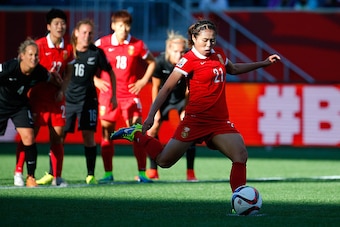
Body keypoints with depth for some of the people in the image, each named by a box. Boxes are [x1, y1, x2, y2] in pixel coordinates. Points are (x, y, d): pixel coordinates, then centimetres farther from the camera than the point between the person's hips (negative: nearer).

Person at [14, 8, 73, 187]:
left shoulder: (68, 49, 4)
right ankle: (18, 173, 6)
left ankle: (56, 177, 8)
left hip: (56, 99, 4)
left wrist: (61, 90, 3)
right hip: (37, 97, -4)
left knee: (58, 137, 2)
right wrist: (46, 75, -17)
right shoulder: (39, 45, -9)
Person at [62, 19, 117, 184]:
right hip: (67, 99, 1)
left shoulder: (96, 53, -4)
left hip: (88, 99, -1)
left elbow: (110, 72, 9)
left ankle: (90, 175, 1)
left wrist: (113, 95, 8)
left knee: (88, 136, -6)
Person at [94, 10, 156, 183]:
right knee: (106, 132, 2)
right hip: (108, 94, 0)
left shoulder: (137, 45, -1)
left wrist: (143, 81, 4)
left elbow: (152, 62, 14)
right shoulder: (102, 43, -3)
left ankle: (142, 173, -3)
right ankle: (108, 174, 9)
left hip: (130, 94, 0)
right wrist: (95, 81, -1)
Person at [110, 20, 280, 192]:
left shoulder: (218, 54, 10)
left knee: (241, 156, -17)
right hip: (196, 119, -5)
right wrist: (151, 115, -19)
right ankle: (135, 135, 26)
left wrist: (264, 63, 31)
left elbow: (233, 69, 33)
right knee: (164, 161, 1)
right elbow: (166, 89, -11)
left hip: (220, 122, 5)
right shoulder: (189, 60, -10)